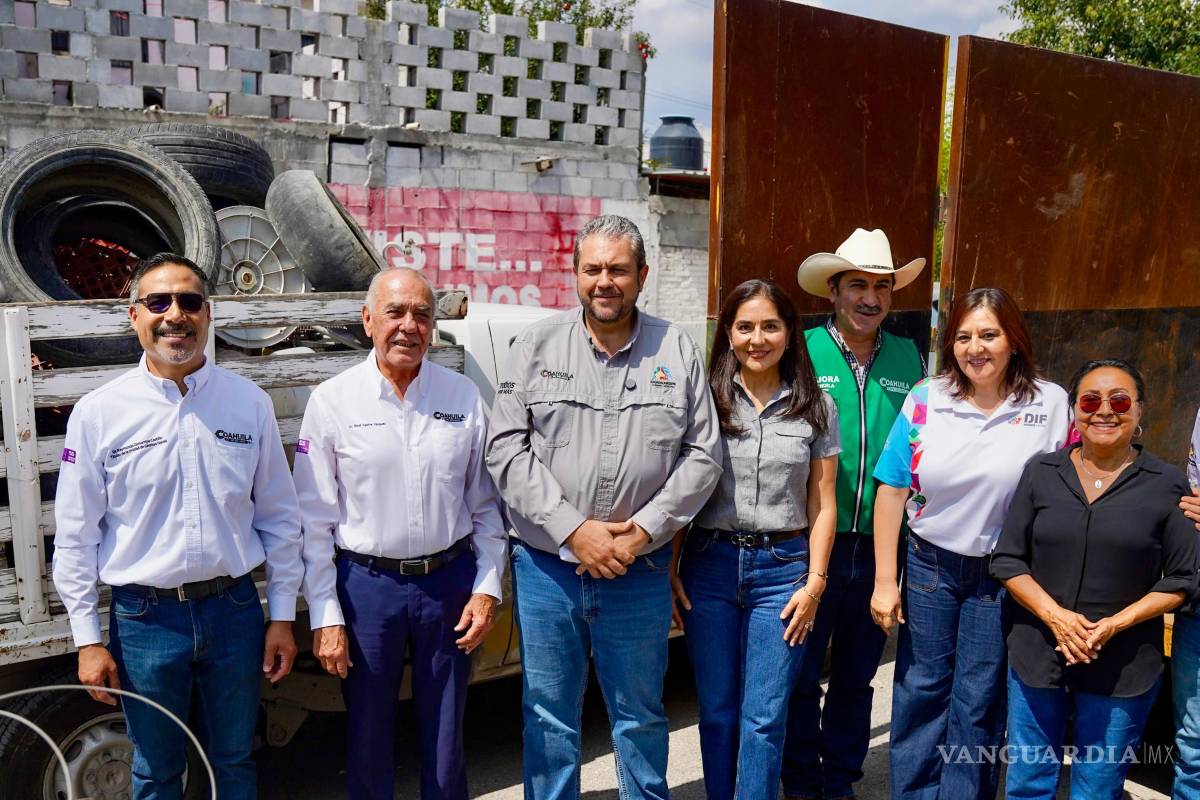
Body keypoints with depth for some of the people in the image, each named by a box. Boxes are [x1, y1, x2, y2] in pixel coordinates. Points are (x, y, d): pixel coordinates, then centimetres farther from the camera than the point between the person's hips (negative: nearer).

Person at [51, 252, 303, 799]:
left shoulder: (250, 403, -2)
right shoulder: (98, 413, -5)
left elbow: (279, 517, 2)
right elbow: (75, 536, -1)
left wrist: (282, 616, 2)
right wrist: (88, 639, -2)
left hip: (234, 610, 1)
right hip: (145, 618, -1)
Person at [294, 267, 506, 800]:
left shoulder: (463, 397, 1)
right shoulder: (333, 401, -5)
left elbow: (485, 504, 6)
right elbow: (314, 519, -4)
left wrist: (487, 587, 1)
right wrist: (324, 616, -6)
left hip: (449, 580, 2)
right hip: (366, 584, -1)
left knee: (446, 734, 15)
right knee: (367, 735, 14)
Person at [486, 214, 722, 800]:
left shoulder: (678, 352, 2)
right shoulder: (537, 346, 0)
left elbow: (704, 455, 0)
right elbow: (506, 450, -6)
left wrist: (643, 530, -11)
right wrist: (574, 529, -14)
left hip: (639, 572, 0)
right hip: (546, 568, 0)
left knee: (640, 716, 16)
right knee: (549, 717, 14)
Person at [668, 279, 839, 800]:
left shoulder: (815, 407, 3)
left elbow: (822, 505, 5)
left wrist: (815, 581, -1)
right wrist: (670, 569, -4)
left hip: (783, 569, 0)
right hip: (709, 565, 1)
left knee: (764, 717, 3)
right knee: (717, 709, 12)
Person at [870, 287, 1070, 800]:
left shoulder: (1050, 404, -7)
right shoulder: (926, 400, -6)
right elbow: (892, 490, -4)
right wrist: (884, 581, -5)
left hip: (1002, 578, -1)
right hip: (929, 566, 1)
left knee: (978, 704, 10)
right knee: (921, 693, 12)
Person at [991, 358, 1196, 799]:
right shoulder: (1041, 472, 2)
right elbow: (1008, 559, 1)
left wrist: (1116, 623, -15)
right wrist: (1054, 615, -14)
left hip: (1124, 668, -1)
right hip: (1037, 658, 2)